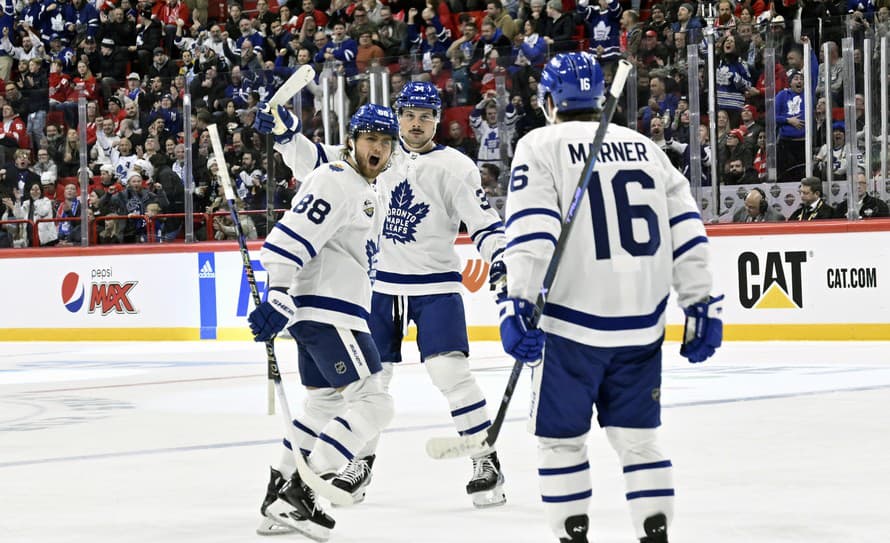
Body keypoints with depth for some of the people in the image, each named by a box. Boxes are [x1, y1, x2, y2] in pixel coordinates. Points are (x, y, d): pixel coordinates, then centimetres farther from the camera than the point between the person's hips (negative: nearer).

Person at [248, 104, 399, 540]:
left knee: (324, 403, 21)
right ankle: (299, 492, -18)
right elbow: (293, 236, -23)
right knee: (373, 402, -15)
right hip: (326, 312, -11)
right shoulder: (334, 181, -13)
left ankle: (279, 495, 26)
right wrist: (278, 296, -31)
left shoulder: (365, 194, 20)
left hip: (328, 313, 11)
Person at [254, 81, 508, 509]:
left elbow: (484, 220, -8)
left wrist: (500, 257, -26)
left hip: (435, 286, -4)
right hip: (380, 284, 4)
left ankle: (486, 461, -4)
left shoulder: (455, 167, -6)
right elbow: (315, 162, 4)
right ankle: (360, 461, 23)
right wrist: (286, 132, -12)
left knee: (451, 372, -14)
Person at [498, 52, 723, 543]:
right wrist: (701, 305, 11)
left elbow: (530, 231, -14)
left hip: (572, 323, -4)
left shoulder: (541, 146, 0)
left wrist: (519, 304, -18)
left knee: (561, 437, 10)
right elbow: (685, 227, 10)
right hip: (642, 323, 4)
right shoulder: (644, 147, 14)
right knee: (637, 437, 13)